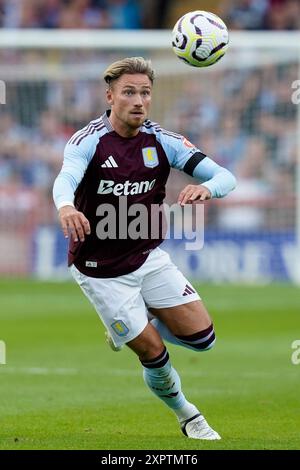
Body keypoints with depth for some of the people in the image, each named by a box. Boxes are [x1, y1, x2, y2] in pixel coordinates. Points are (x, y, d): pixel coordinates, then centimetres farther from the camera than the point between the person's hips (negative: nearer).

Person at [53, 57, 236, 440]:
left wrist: (206, 187, -36)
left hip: (148, 257, 4)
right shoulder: (88, 141, -17)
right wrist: (66, 207, -62)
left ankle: (134, 323, 24)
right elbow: (66, 179, -38)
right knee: (153, 352, -5)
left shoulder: (161, 141, -6)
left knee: (201, 337, -4)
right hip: (101, 270, -4)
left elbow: (225, 177, -11)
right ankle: (186, 415, 23)